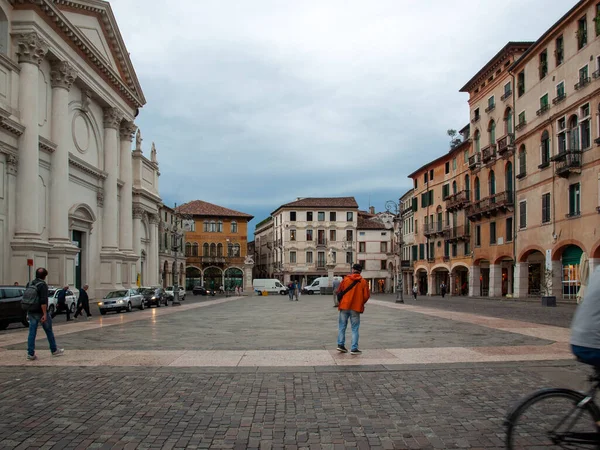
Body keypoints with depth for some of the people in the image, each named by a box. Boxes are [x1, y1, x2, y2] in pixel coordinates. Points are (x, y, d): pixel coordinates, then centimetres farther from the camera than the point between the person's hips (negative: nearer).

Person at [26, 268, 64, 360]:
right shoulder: (43, 285, -14)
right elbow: (43, 301, -21)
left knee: (32, 333, 6)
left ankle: (30, 354, 4)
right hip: (40, 312, -6)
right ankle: (54, 351, 19)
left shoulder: (29, 284, 10)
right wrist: (45, 314, -20)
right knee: (49, 331, 8)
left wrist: (28, 313, 22)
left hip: (31, 312, 6)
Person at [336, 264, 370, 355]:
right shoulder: (363, 282, -3)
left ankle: (340, 344, 13)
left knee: (342, 326, 15)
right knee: (355, 328, 5)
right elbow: (366, 296, -3)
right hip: (356, 308, -1)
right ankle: (354, 348, 3)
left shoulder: (346, 279, -1)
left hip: (344, 306, 1)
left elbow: (339, 292, 4)